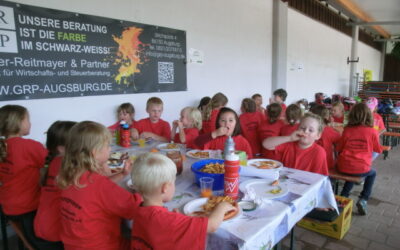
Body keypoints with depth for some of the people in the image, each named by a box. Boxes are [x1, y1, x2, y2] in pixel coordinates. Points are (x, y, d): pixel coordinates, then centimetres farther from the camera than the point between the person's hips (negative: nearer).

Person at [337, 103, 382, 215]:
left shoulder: (347, 130, -3)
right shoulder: (372, 132, -7)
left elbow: (339, 149, 6)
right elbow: (378, 150, 9)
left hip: (343, 168, 2)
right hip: (361, 169, -1)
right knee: (372, 173, 33)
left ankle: (343, 197, 29)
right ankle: (363, 199, 22)